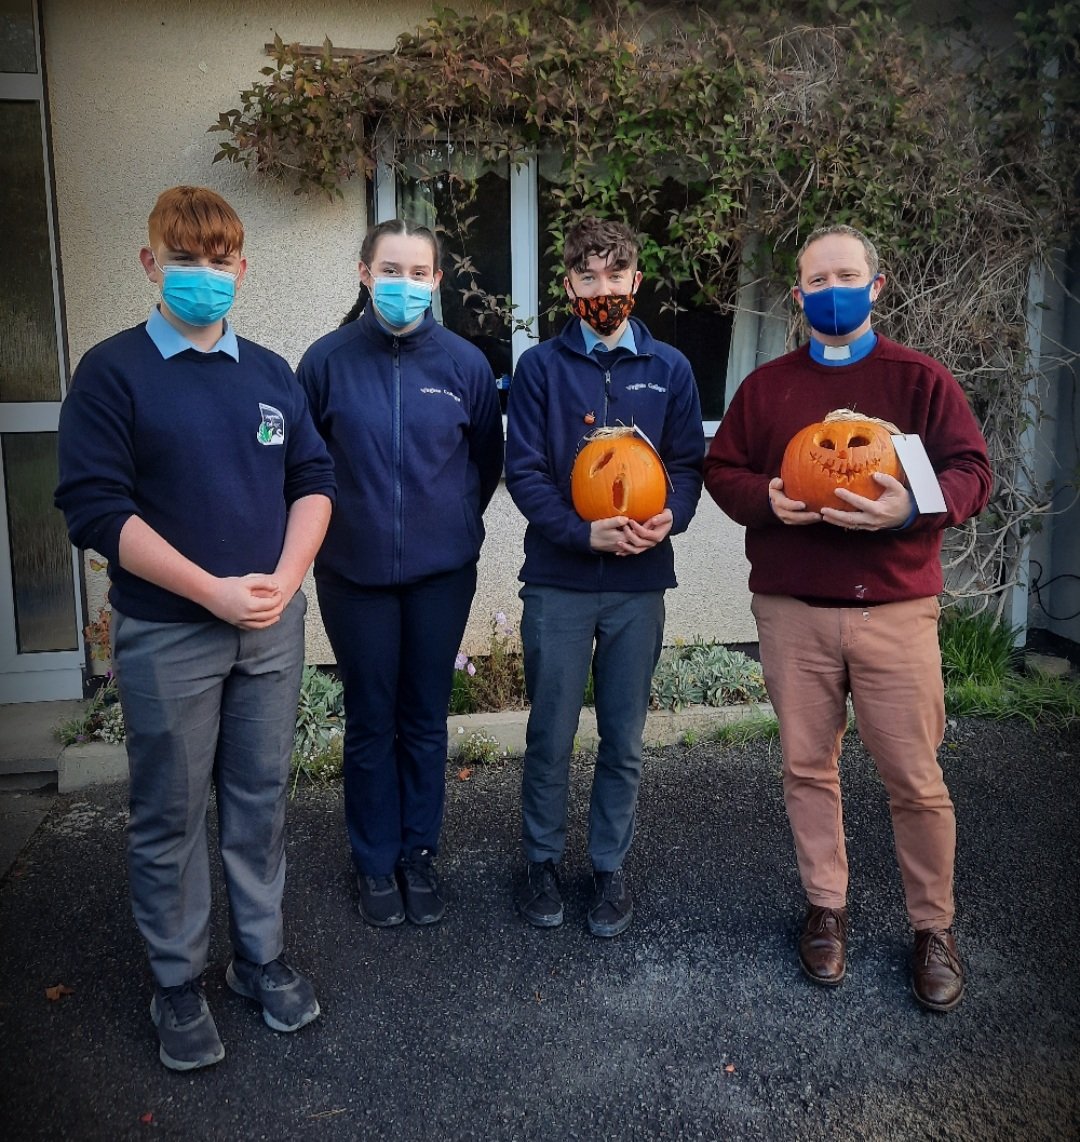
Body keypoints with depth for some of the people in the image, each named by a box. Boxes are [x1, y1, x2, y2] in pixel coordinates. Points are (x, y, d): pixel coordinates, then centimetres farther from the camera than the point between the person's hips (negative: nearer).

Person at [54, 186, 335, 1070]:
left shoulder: (272, 374, 8)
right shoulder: (113, 372, -5)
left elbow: (313, 482, 8)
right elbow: (98, 507, -12)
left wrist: (285, 579, -8)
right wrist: (213, 591, -17)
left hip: (272, 626, 4)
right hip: (166, 634, -3)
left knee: (261, 799, 14)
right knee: (170, 815, 8)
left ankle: (262, 957, 31)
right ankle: (178, 983, 27)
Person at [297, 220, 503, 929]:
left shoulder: (465, 363, -3)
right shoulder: (329, 359, -6)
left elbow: (488, 459, 8)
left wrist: (456, 524, 7)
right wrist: (341, 521, 6)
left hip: (441, 573, 1)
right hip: (355, 573, -1)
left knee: (425, 719, 12)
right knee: (370, 722, 10)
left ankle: (420, 853, 30)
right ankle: (375, 861, 28)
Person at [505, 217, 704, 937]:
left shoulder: (669, 370, 8)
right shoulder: (541, 366, 2)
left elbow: (688, 462, 6)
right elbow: (525, 471, -4)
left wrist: (670, 516, -15)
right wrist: (584, 532, -17)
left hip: (640, 582, 2)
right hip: (558, 579, -1)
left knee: (625, 741, 10)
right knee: (551, 736, 7)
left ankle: (611, 865, 28)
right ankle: (544, 859, 27)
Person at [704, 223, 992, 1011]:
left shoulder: (920, 379, 4)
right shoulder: (766, 385, 10)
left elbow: (972, 471, -1)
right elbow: (721, 468, 11)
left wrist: (915, 506, -21)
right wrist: (764, 498, -11)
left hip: (896, 608, -2)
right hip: (791, 611, 2)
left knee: (915, 777, 2)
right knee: (808, 767, 10)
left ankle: (935, 929, 22)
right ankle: (827, 909, 28)